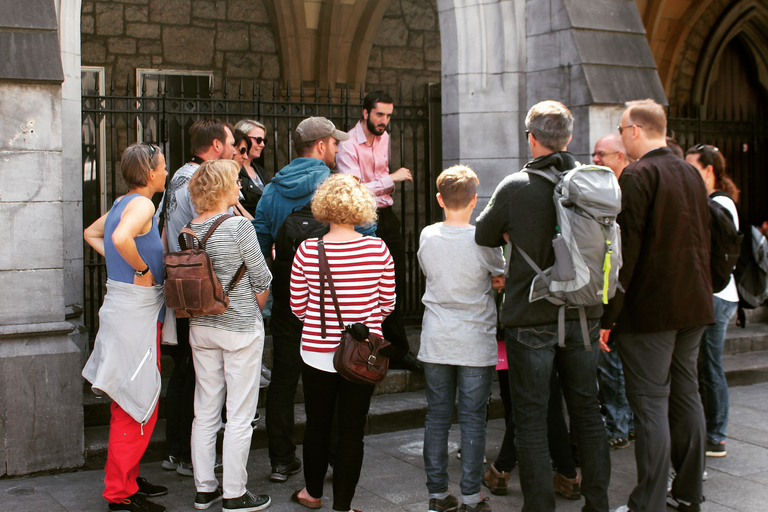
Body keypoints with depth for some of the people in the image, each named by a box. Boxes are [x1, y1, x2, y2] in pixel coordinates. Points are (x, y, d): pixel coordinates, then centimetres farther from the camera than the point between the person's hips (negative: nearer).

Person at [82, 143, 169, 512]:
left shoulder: (121, 203, 13)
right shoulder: (142, 205, -15)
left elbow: (91, 233, 28)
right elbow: (121, 238, -35)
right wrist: (142, 269, -20)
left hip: (120, 306, 10)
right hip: (137, 312, -10)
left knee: (132, 405, 18)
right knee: (137, 404, -3)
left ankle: (127, 478, 29)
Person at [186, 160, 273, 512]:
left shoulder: (189, 230, 1)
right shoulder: (238, 226, -15)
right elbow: (262, 280, -10)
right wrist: (253, 313, 8)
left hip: (200, 327, 6)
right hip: (240, 328, -6)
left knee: (205, 411, 14)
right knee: (240, 415, 3)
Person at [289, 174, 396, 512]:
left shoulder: (307, 250, -10)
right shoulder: (378, 249, -9)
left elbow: (298, 305, 0)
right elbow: (387, 303, 1)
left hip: (317, 351, 0)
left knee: (317, 424, 17)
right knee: (352, 430, 9)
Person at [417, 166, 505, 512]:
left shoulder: (427, 237, -1)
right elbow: (501, 277, 2)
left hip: (436, 342, 3)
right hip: (475, 344, -3)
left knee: (437, 417, 10)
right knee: (472, 419, 4)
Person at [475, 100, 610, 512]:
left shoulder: (514, 188, -13)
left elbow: (484, 236, 2)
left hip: (532, 319, -4)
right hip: (583, 314, 4)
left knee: (531, 419, 6)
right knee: (587, 412, 16)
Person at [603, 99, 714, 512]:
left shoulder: (638, 176, -13)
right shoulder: (691, 174, 12)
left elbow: (625, 250, -18)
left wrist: (608, 315, -15)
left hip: (649, 307, -8)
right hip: (694, 304, 8)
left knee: (650, 404, -5)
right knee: (686, 395, 15)